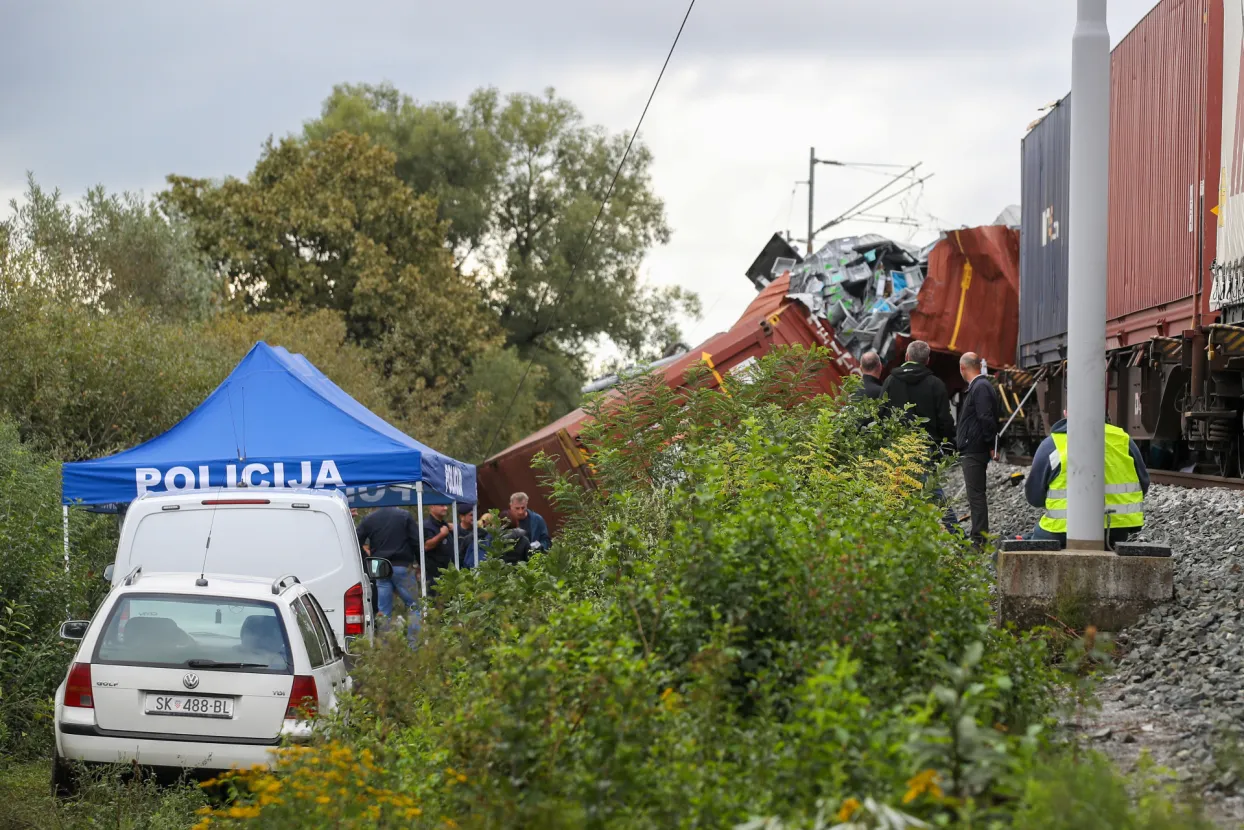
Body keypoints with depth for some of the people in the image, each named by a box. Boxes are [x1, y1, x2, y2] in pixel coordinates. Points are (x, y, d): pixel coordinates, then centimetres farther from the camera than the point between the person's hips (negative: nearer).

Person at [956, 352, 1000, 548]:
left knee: (976, 494, -9)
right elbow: (986, 419, 20)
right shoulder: (977, 386, 18)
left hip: (974, 451, -11)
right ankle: (978, 535, 22)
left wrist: (991, 446, -18)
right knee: (976, 494, 15)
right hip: (971, 450, 11)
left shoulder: (980, 388, -15)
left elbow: (987, 419, -21)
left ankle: (979, 538, -9)